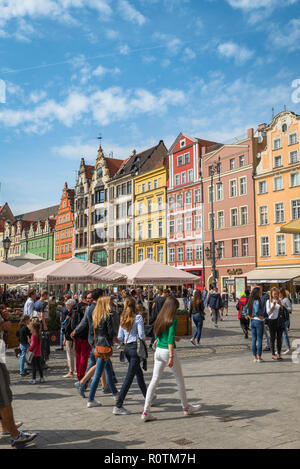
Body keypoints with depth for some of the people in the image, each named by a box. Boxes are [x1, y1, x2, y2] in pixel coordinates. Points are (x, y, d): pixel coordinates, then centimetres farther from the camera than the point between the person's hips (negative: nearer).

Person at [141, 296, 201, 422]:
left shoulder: (160, 318, 8)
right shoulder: (173, 319, -13)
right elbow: (170, 339, -19)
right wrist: (171, 357, -20)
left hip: (158, 350, 6)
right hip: (168, 351, -6)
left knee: (154, 380, 6)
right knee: (180, 380, 13)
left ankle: (146, 412, 2)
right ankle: (186, 407, 28)